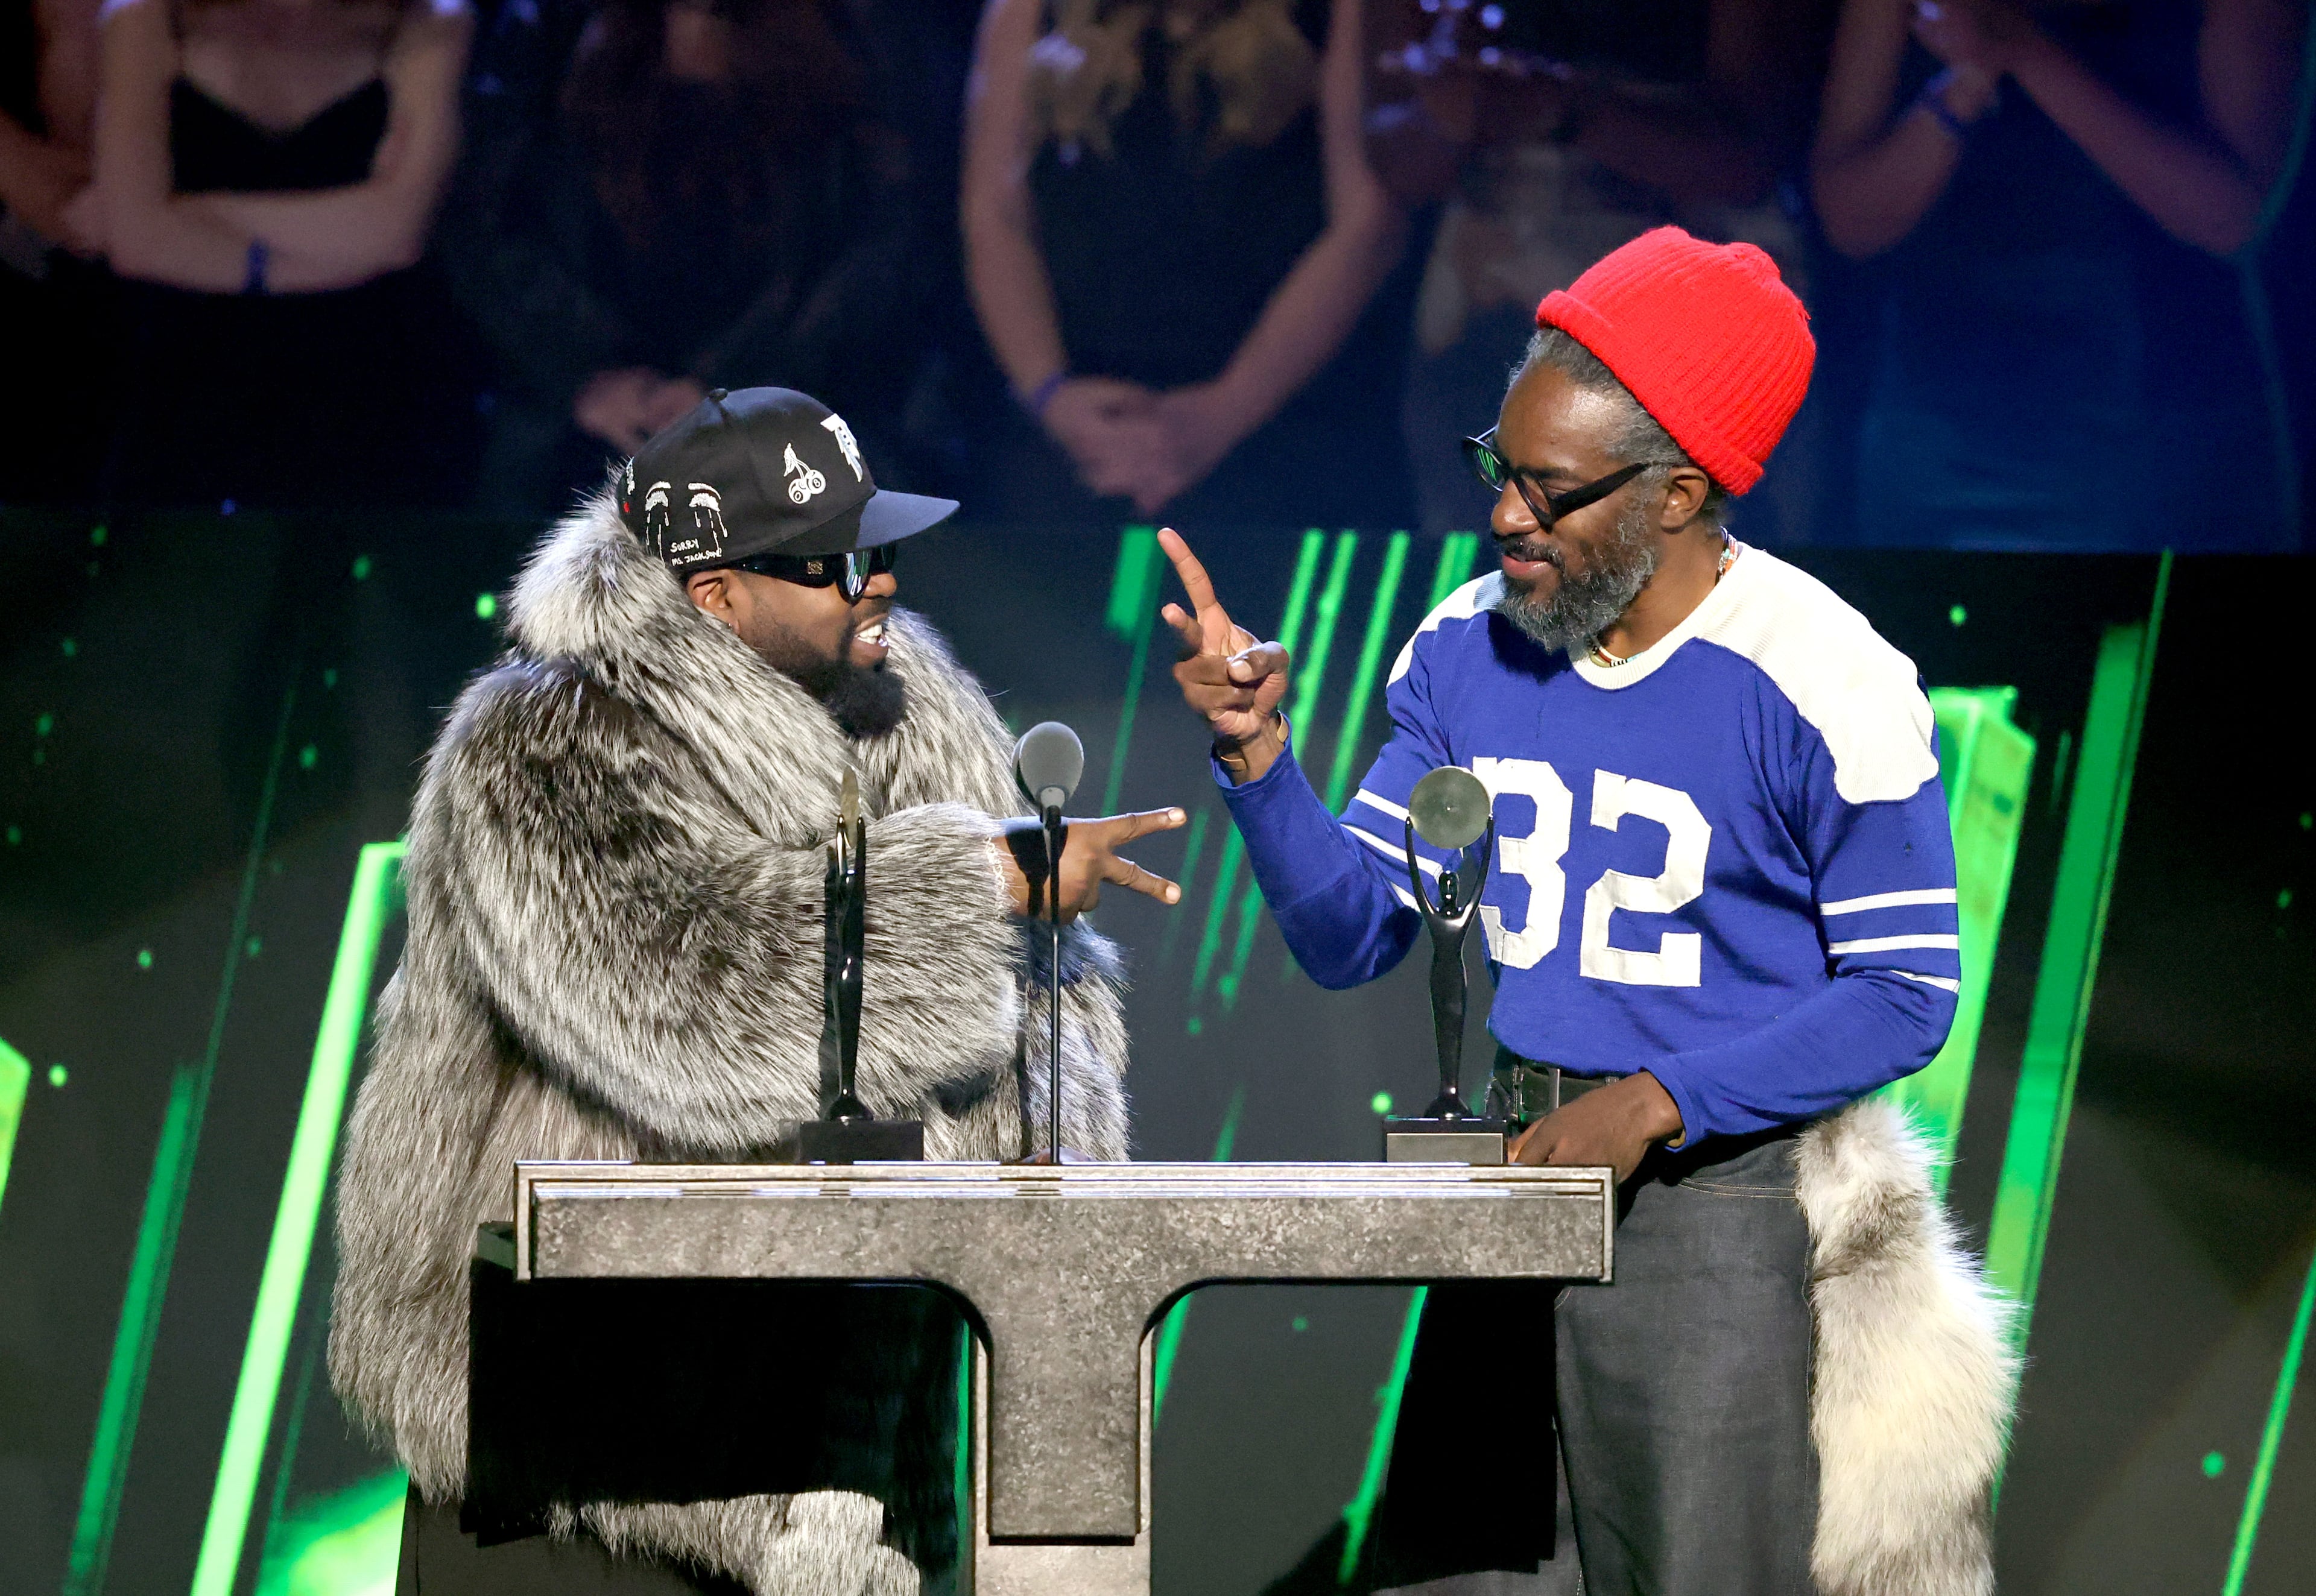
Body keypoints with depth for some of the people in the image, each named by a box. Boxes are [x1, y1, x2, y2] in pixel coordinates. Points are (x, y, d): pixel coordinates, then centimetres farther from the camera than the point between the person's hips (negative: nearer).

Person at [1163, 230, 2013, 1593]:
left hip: (1724, 1188, -5)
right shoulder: (1466, 650, 5)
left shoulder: (1823, 685, -13)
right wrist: (1259, 754, -10)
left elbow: (1905, 996, -9)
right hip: (1514, 1164, 5)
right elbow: (1352, 939, 7)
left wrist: (1658, 1103, -18)